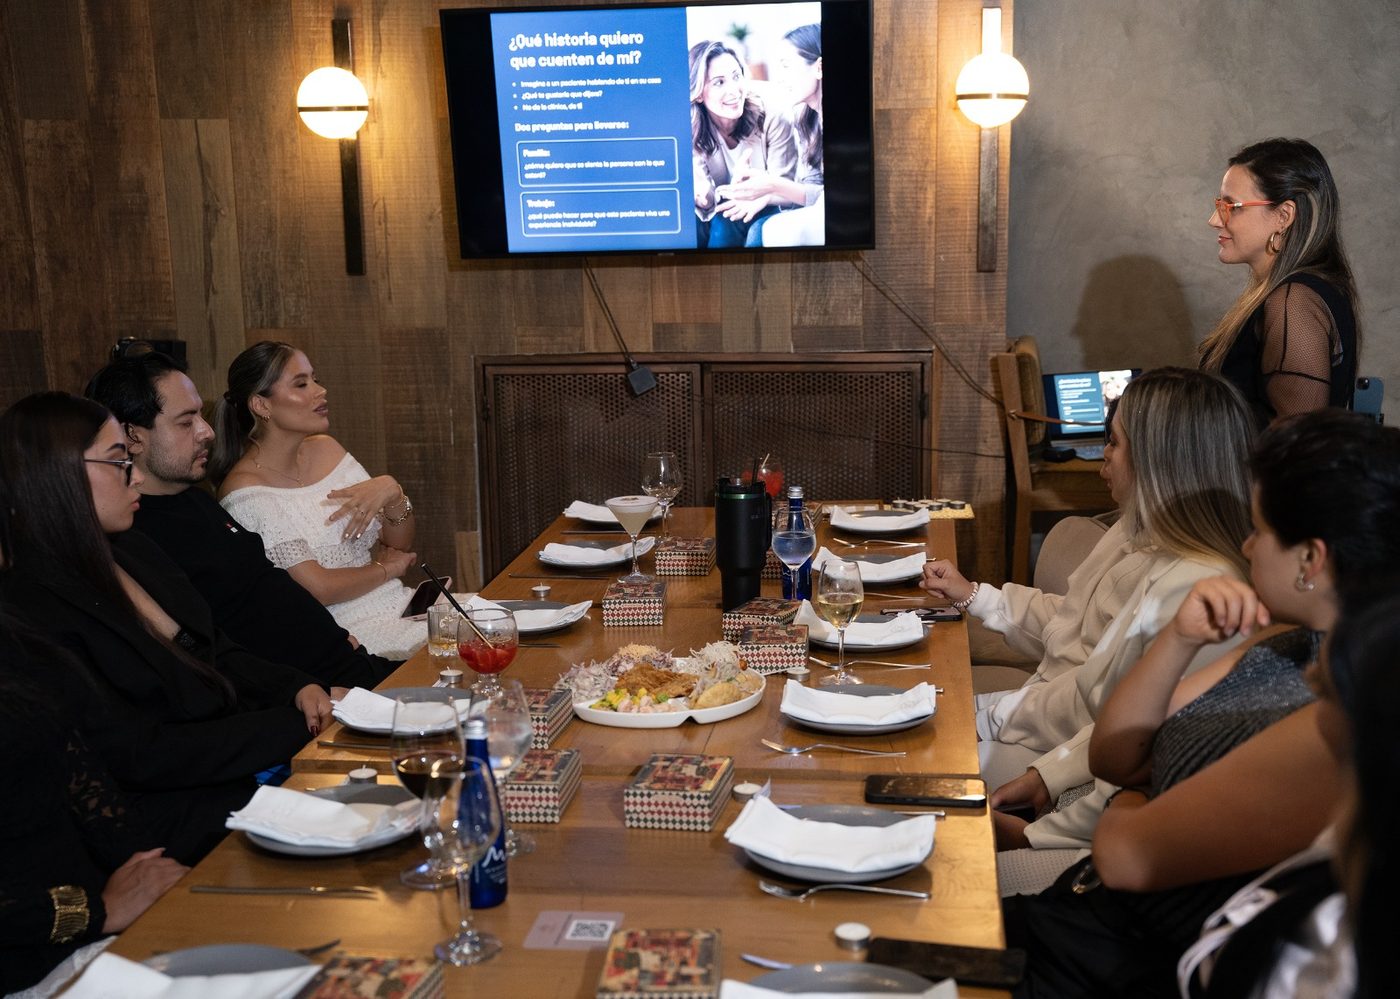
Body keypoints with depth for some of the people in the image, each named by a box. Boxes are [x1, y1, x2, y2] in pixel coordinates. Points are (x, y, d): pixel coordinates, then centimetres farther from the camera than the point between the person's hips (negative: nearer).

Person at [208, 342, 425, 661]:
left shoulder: (326, 449, 10)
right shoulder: (245, 492, -11)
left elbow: (401, 544, 13)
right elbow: (319, 589, -14)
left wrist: (393, 493, -8)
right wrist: (388, 568, 1)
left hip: (401, 607, 7)